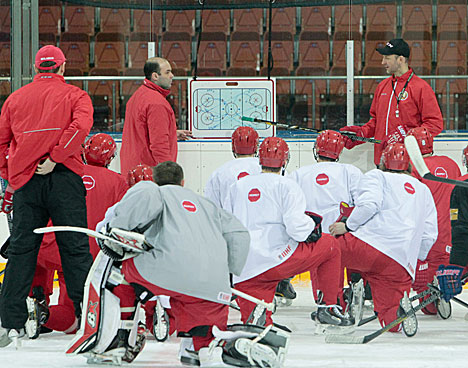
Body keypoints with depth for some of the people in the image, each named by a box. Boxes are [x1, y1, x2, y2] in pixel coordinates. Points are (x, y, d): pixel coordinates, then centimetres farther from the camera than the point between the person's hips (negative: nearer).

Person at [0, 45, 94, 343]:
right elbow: (80, 126, -15)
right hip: (64, 178, -2)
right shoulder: (74, 95, 4)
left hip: (24, 181, 3)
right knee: (75, 247, 1)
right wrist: (55, 158, -13)